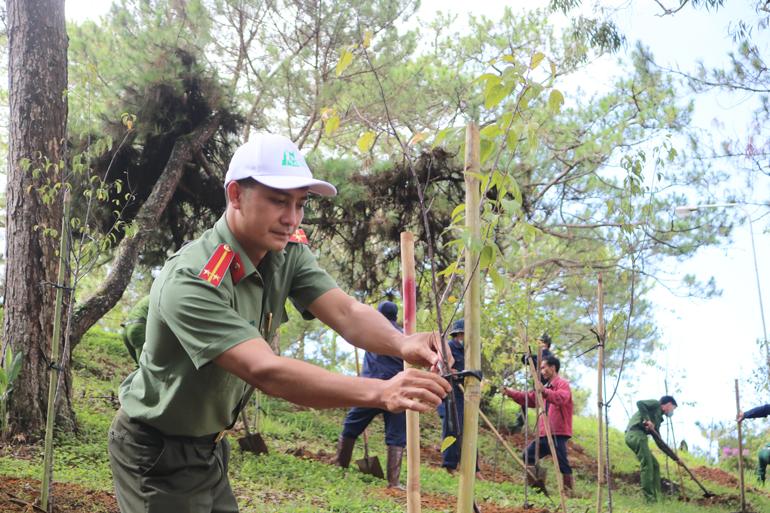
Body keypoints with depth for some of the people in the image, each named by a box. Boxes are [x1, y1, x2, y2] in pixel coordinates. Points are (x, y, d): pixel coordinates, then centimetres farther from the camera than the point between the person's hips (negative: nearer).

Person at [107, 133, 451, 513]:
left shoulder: (288, 252, -8)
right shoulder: (190, 281, -32)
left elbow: (345, 312, -20)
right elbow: (266, 371, -41)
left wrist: (402, 344, -42)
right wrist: (380, 392, -50)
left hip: (209, 448, 7)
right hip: (157, 456, -7)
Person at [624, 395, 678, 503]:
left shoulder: (658, 419, 29)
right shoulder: (655, 404, 7)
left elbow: (659, 443, 28)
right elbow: (639, 403, -14)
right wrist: (647, 419, -20)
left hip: (634, 437, 10)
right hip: (635, 434, -10)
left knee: (655, 465, 13)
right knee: (647, 465, -10)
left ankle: (657, 496, 13)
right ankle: (649, 498, -10)